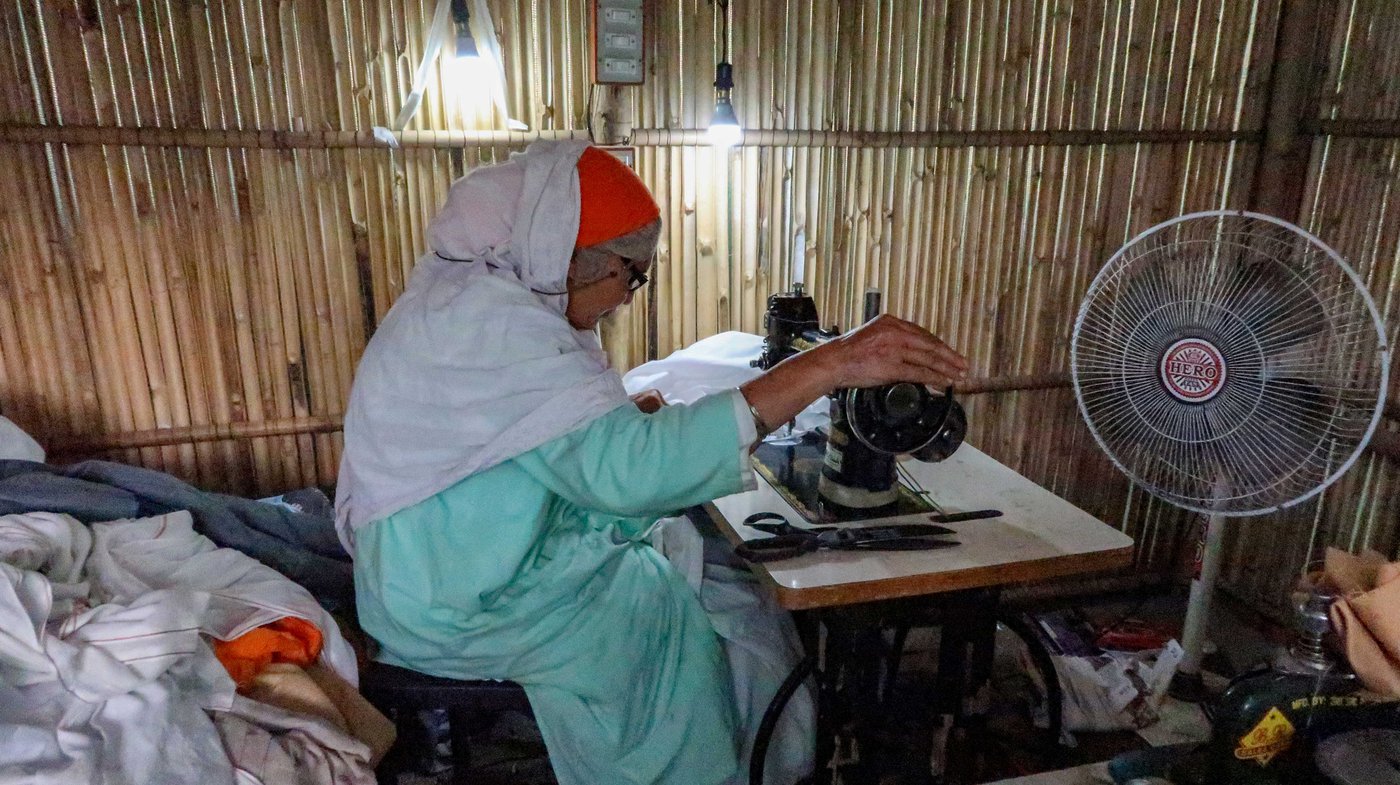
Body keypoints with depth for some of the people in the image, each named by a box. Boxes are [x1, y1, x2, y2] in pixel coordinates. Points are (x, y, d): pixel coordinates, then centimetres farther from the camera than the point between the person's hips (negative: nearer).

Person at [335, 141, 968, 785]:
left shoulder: (462, 298, 3)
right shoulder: (490, 325, -29)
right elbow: (628, 467, -40)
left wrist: (628, 416, -7)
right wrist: (829, 365, -41)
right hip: (460, 612, -9)